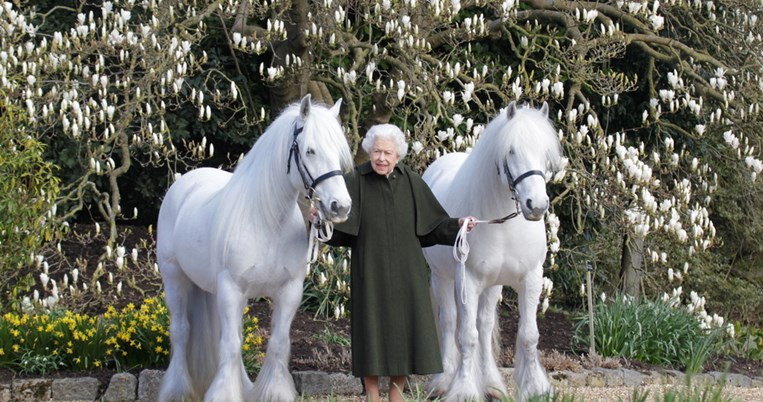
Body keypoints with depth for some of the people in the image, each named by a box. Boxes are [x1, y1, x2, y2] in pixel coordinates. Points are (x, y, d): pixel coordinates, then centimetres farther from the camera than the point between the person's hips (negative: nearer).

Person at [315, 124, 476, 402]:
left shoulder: (412, 182, 2)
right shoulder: (355, 182, -6)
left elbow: (433, 224, 6)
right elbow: (338, 228, -11)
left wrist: (457, 224, -10)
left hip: (406, 273, 3)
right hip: (371, 272, -3)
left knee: (405, 328, 6)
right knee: (372, 329, 1)